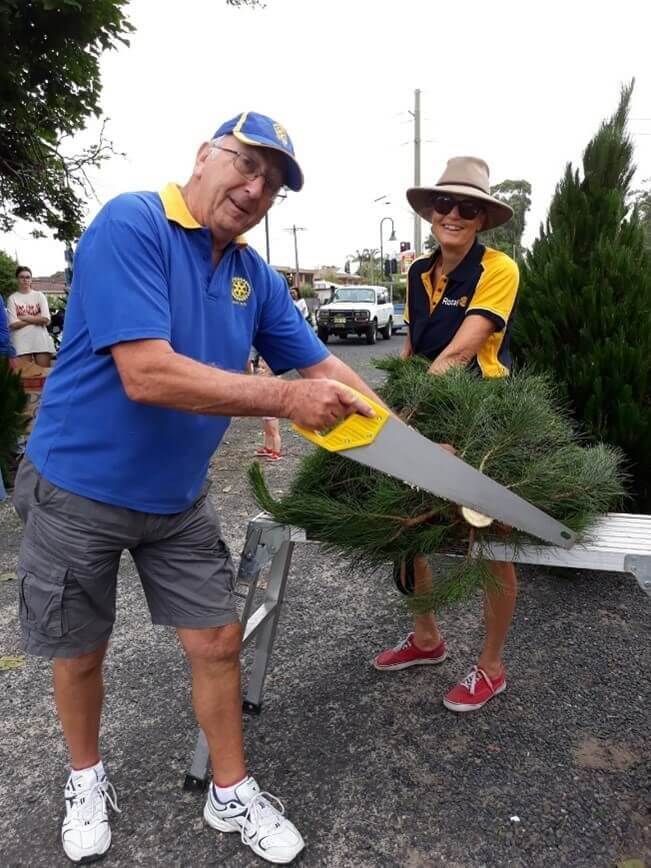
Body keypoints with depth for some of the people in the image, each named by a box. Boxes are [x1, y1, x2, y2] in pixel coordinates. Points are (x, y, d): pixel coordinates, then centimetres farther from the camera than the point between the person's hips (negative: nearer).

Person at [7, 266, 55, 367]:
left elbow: (46, 320, -4)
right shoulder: (12, 298, 6)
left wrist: (24, 317, -6)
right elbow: (13, 324, -5)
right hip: (21, 343, -1)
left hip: (41, 340, 1)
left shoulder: (39, 295, 9)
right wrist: (36, 318, -5)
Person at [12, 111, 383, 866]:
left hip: (178, 500, 5)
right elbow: (147, 375, -31)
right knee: (80, 655, 15)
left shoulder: (256, 276, 0)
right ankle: (86, 779, 44)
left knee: (218, 643, 9)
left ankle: (230, 793, 33)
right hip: (78, 491, -4)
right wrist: (286, 399, -31)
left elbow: (321, 366, 5)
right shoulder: (130, 224, -20)